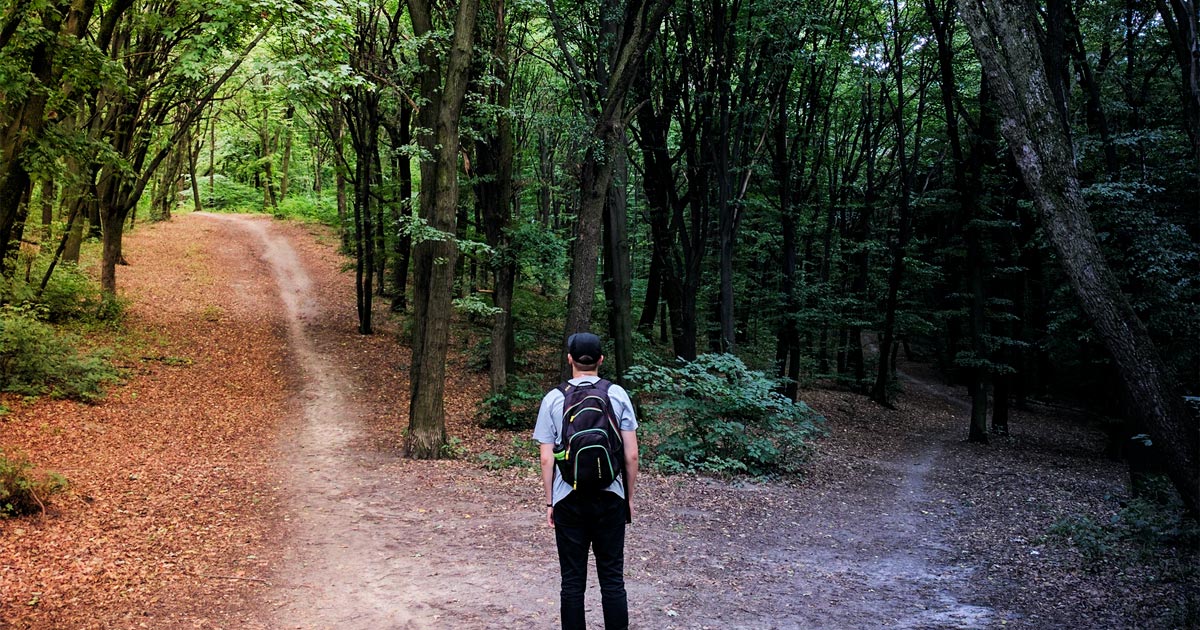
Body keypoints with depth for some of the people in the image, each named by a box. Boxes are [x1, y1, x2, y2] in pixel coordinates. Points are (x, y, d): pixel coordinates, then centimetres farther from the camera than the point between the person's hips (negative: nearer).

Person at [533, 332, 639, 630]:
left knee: (573, 580, 7)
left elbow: (546, 458, -2)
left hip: (569, 500, 0)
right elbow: (631, 454, -1)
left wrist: (549, 502, 7)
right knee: (612, 578, 6)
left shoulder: (554, 399, -1)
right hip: (610, 497, 0)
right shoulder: (618, 395, -1)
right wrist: (629, 496, 10)